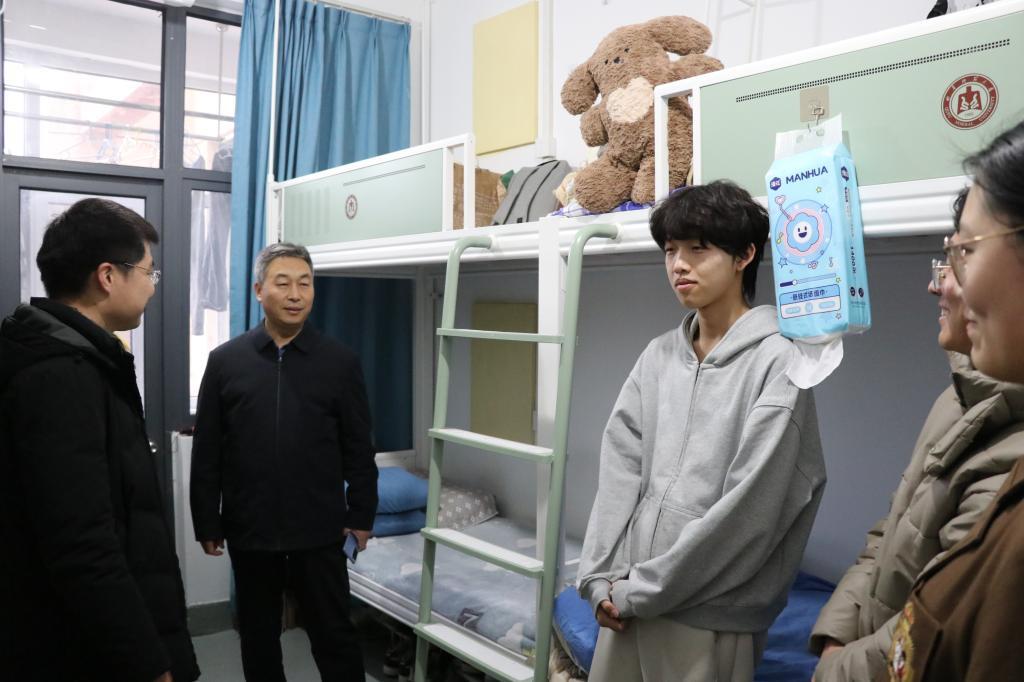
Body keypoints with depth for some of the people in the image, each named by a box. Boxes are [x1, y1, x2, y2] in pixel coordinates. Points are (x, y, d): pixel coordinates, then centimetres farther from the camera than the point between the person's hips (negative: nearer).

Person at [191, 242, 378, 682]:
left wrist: (361, 515, 0)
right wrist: (207, 522, 2)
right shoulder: (225, 361, 0)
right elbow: (207, 453, 2)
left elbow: (358, 449, 1)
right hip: (249, 529, 2)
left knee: (333, 634, 8)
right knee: (257, 636, 17)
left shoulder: (340, 362, -1)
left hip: (319, 531, -1)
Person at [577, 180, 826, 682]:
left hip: (708, 614, -5)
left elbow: (747, 509, -15)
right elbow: (620, 468, 3)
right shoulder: (658, 356, 7)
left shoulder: (777, 361, -11)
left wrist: (642, 590, -12)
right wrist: (599, 576, -6)